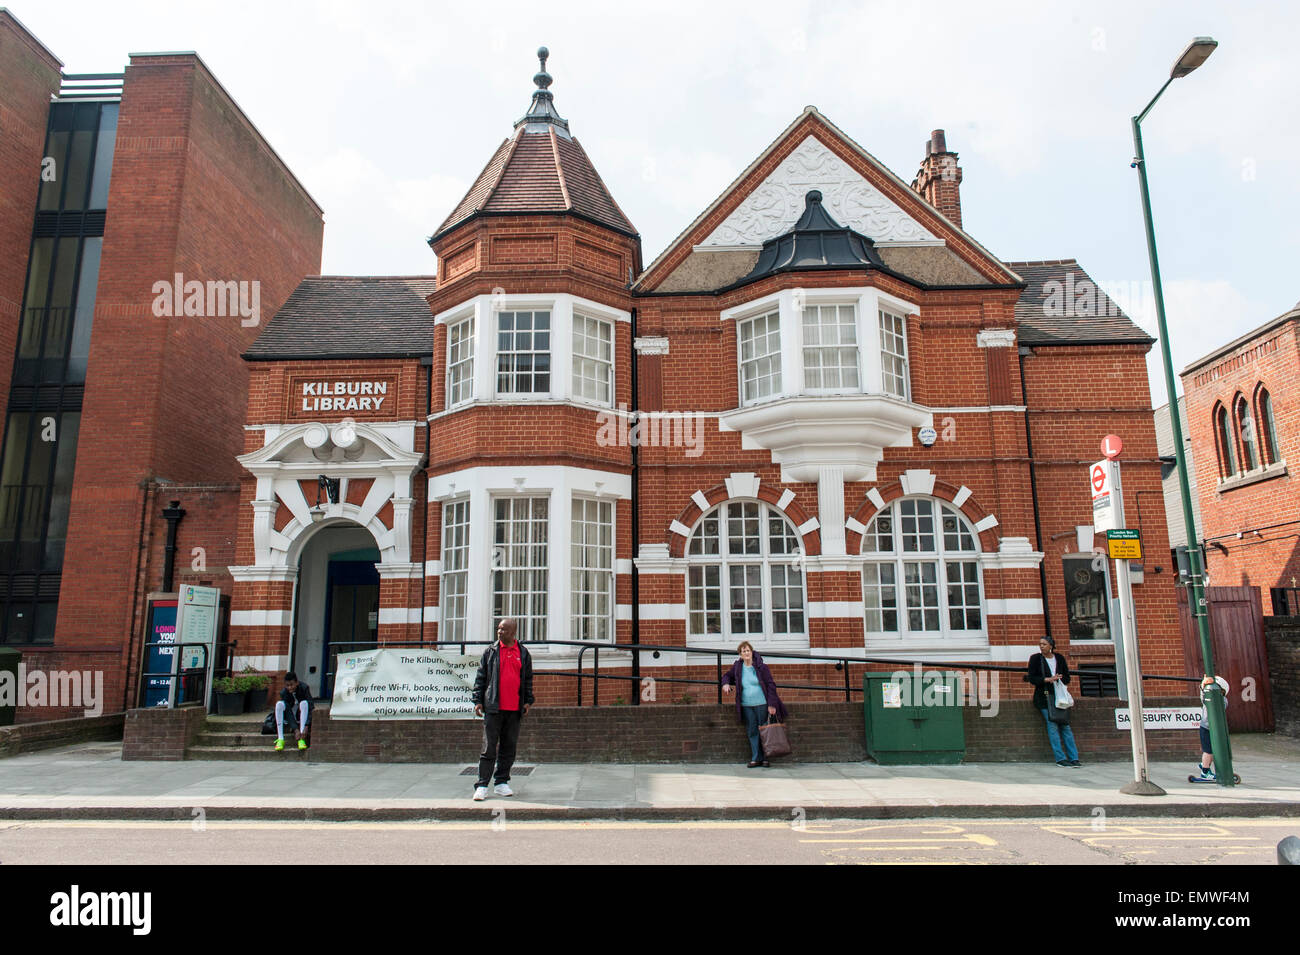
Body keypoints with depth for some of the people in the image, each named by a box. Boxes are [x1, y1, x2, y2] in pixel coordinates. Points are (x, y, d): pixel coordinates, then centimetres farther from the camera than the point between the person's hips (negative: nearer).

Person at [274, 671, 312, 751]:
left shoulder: (304, 688, -22)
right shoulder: (284, 693, -18)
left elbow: (311, 708, -28)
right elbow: (289, 713, -23)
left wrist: (306, 727, -39)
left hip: (304, 715, -1)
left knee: (304, 703, -31)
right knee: (279, 703, -24)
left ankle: (301, 739, -34)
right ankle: (280, 739, -28)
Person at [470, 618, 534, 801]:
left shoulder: (523, 653, 9)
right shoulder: (490, 652, 4)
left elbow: (528, 679, 15)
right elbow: (481, 677, 6)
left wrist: (528, 700, 8)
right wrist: (478, 701, -1)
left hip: (514, 709, 2)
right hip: (493, 707, -2)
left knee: (509, 747, 8)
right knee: (489, 746, -3)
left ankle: (502, 782, 19)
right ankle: (482, 785, 3)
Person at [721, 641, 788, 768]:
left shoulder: (761, 667, -7)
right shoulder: (737, 667, 4)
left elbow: (771, 685, -7)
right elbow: (727, 675, 24)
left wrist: (772, 705, -12)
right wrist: (725, 683, 0)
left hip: (762, 704, -3)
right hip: (746, 706, 3)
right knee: (752, 732, 5)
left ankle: (765, 758, 12)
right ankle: (755, 758, 11)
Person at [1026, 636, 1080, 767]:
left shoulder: (1059, 658, 11)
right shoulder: (1035, 658, 3)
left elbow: (1067, 678, 13)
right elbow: (1032, 679, -3)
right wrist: (1047, 679, -16)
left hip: (1059, 696, 3)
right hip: (1044, 696, -3)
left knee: (1065, 724, -5)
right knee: (1052, 724, -13)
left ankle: (1073, 758, -3)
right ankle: (1060, 758, -12)